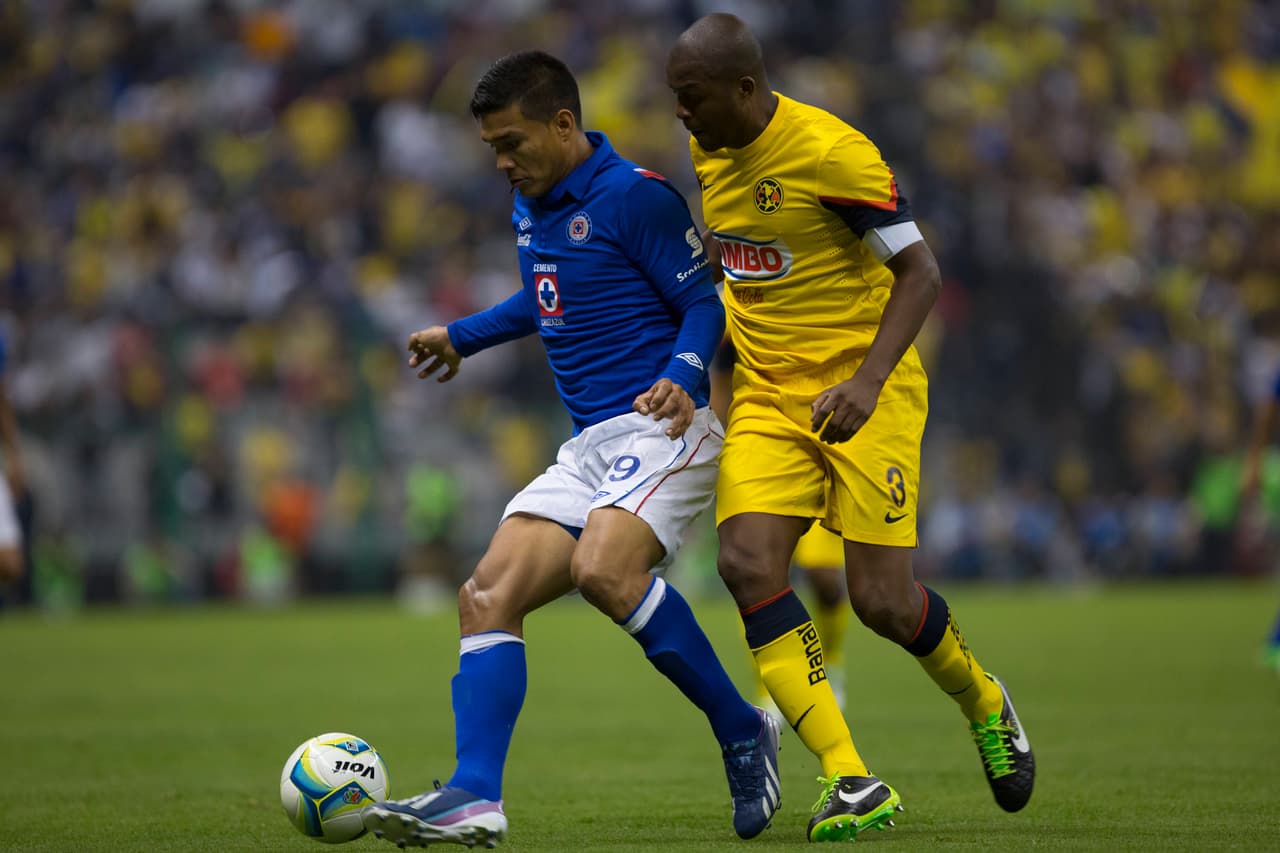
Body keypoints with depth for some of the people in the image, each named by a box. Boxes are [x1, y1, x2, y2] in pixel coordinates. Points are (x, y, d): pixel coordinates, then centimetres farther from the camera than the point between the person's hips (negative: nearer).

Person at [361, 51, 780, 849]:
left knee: (603, 568, -32)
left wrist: (684, 376, -28)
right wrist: (462, 336, 44)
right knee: (487, 596, -7)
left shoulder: (635, 196, -9)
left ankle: (742, 732, -16)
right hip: (590, 445, 9)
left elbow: (707, 304, -10)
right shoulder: (532, 205, 17)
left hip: (664, 426, -9)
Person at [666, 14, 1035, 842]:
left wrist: (866, 380, -26)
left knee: (880, 599, -7)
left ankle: (984, 702, 29)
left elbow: (920, 272, -16)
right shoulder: (708, 151, 5)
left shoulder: (831, 151, -18)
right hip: (767, 398, 6)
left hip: (867, 393, -6)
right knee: (748, 563, -17)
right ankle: (853, 784, -17)